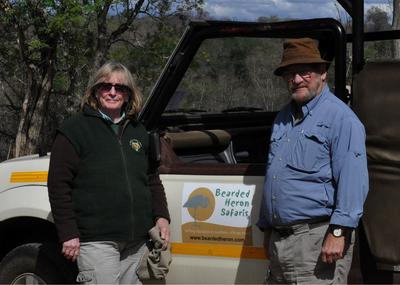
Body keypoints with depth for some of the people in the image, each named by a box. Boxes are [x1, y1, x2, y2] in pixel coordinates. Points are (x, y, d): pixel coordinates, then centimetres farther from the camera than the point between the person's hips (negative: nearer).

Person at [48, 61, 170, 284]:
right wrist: (68, 234, -11)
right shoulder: (75, 129, -2)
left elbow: (152, 179, 23)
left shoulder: (139, 132, 16)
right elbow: (58, 185, -6)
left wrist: (161, 216, 10)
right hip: (96, 241, -6)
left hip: (137, 240, 6)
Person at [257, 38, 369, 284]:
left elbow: (352, 180, -16)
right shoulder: (283, 118, 19)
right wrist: (267, 229, 24)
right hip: (280, 240, 8)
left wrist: (338, 232, -22)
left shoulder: (340, 117, -8)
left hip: (317, 239, -8)